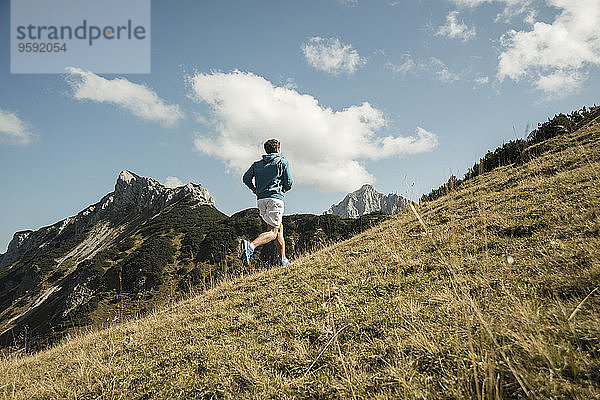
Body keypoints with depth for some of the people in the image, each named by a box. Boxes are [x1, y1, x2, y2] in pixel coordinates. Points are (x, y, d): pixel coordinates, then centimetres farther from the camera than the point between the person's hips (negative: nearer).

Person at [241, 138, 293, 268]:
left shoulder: (257, 164, 18)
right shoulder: (283, 161, 7)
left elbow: (246, 178, 5)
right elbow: (289, 182, 0)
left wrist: (254, 189, 19)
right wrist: (283, 189, 20)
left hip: (261, 199, 6)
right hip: (275, 198, -6)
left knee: (279, 227, 16)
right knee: (272, 232, -11)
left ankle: (284, 260, 16)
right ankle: (250, 245, -36)